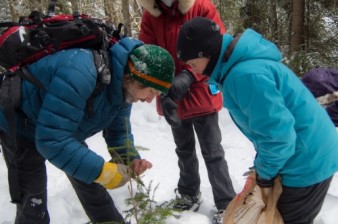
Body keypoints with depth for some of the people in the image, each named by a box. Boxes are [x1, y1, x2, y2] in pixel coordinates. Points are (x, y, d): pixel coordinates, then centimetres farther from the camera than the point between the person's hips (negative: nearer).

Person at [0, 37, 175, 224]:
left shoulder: (124, 85, -14)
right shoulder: (79, 73, -42)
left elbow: (118, 130, -2)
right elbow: (51, 139, -41)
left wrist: (130, 159, -21)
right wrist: (101, 170, -38)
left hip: (64, 129, 8)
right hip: (21, 126, -7)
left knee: (91, 186, 14)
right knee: (32, 206, -5)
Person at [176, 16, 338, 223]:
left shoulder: (245, 74, -30)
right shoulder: (242, 62, 4)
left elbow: (277, 134, -29)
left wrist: (265, 171, -11)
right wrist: (262, 165, 16)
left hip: (307, 163, -10)